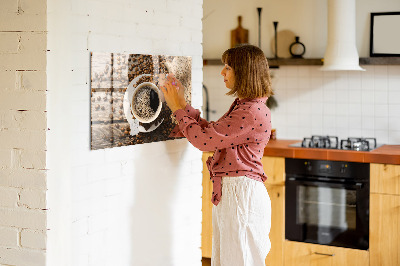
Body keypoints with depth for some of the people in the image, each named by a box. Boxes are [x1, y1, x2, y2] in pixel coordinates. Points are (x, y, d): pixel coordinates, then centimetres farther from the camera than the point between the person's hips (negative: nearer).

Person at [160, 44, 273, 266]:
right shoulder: (242, 106, 13)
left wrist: (178, 108, -7)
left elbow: (204, 139, -19)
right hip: (228, 192, 10)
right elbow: (210, 132, 16)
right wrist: (183, 104, 13)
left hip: (242, 193, -10)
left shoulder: (253, 112, -20)